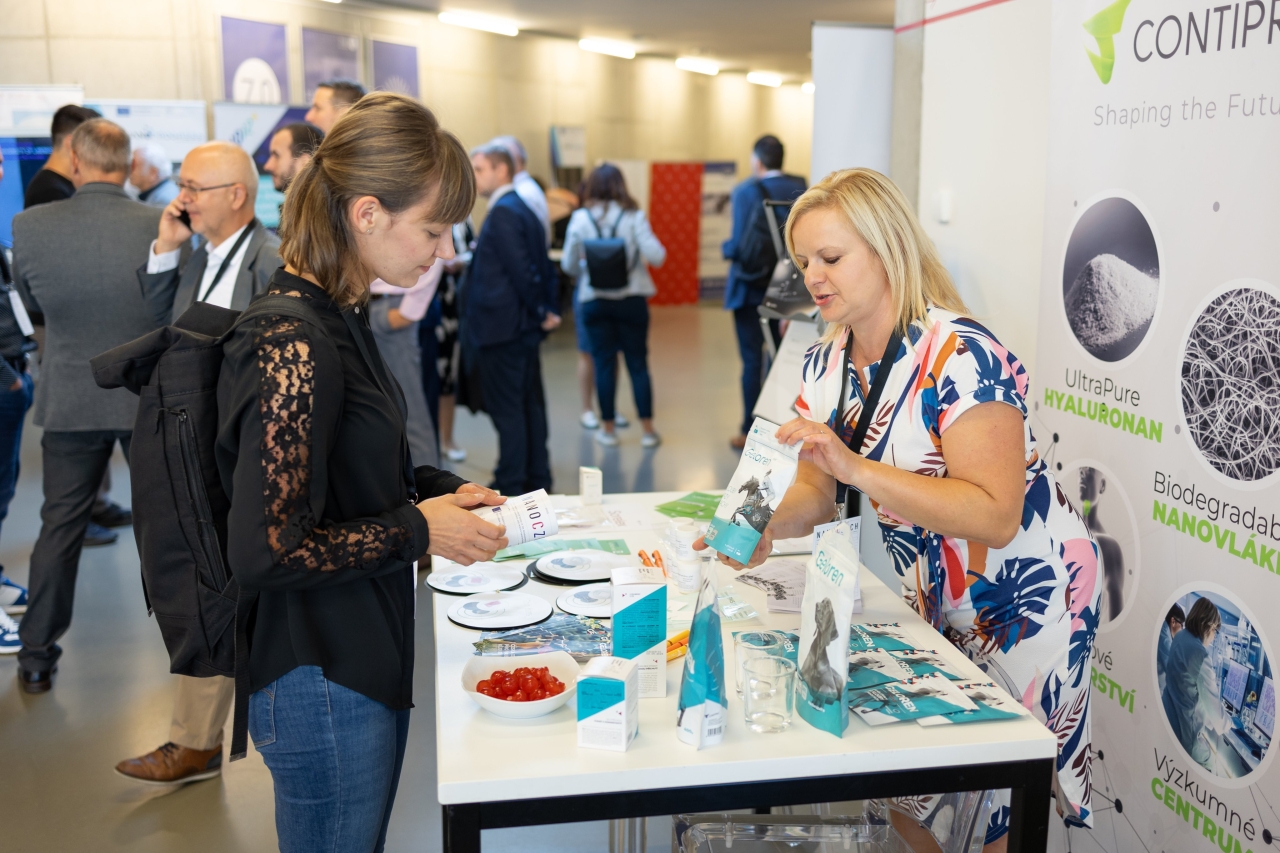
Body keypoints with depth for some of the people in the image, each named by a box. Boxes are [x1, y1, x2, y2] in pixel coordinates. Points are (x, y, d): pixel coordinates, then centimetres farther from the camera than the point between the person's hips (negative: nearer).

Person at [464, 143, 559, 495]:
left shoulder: (502, 212, -15)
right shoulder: (523, 208, 15)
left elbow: (521, 269, -20)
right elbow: (542, 266, 15)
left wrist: (540, 312, -9)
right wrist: (547, 310, 11)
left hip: (500, 326, -10)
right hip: (522, 326, 10)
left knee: (505, 407, -3)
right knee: (530, 403, 12)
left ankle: (510, 485, 3)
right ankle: (537, 478, 20)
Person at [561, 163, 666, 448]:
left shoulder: (580, 218, -3)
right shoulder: (633, 216, -6)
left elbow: (569, 264, 0)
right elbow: (655, 256, -12)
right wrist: (658, 252, 10)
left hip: (594, 300, 1)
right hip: (631, 298, 0)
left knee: (604, 363, 8)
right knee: (638, 363, 7)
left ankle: (608, 429, 13)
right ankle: (648, 429, 9)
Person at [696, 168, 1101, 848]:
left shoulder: (961, 356, -27)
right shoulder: (825, 365, -3)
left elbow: (995, 517, -32)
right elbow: (817, 492, 1)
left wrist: (857, 467, -38)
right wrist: (766, 525, -21)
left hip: (1026, 597, -6)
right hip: (935, 600, 7)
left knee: (1002, 789, 7)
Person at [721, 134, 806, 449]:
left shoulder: (748, 191, -14)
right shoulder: (800, 188, 0)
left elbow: (739, 244, -18)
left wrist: (727, 248, 2)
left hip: (751, 285, -4)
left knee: (752, 358, 3)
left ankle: (751, 431, 8)